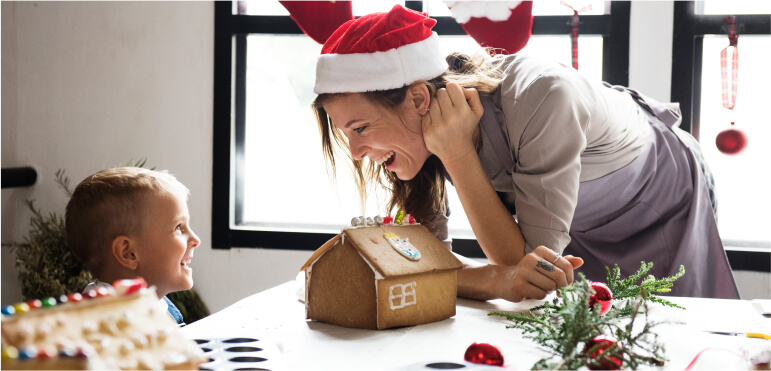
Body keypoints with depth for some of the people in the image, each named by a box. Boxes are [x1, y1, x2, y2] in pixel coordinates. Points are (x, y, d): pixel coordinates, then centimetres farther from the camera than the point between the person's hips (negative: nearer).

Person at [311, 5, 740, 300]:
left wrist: (458, 155, -45)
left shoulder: (539, 98, -44)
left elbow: (529, 258, -39)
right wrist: (500, 280, -47)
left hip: (660, 199, -4)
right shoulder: (420, 130, -27)